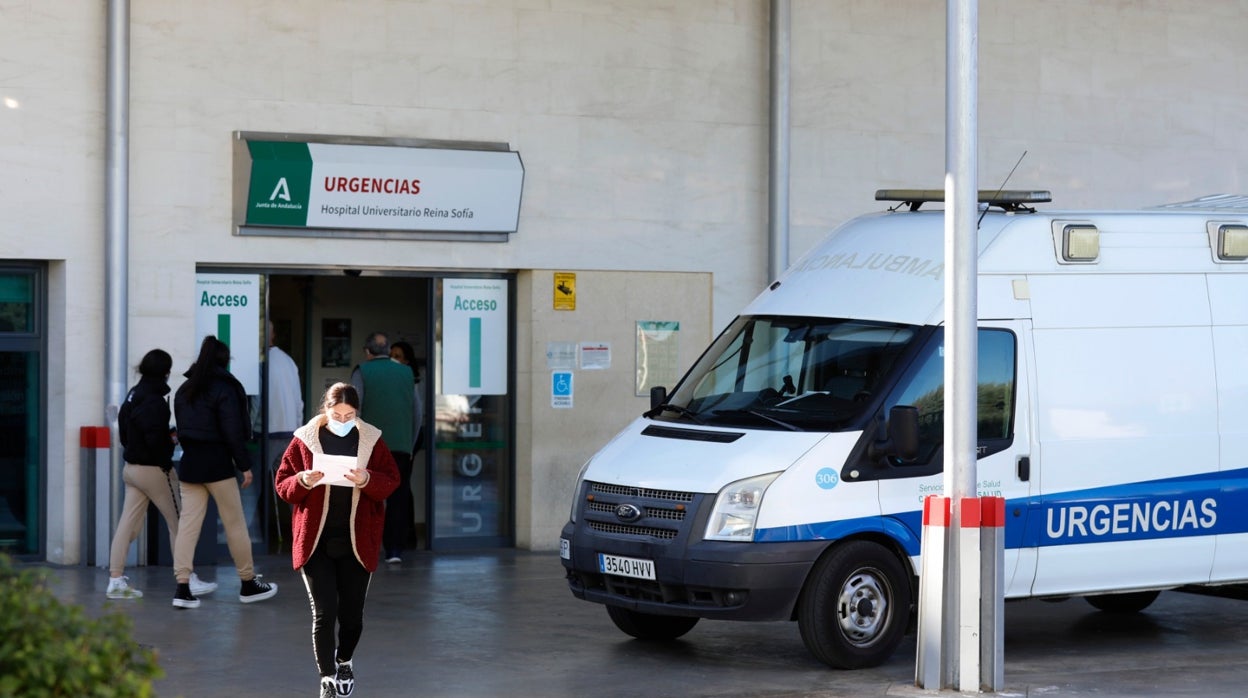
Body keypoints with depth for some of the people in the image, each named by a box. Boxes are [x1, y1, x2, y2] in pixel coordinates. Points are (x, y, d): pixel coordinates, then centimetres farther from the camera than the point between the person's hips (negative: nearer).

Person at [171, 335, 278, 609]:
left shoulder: (184, 389, 10)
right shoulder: (224, 389, -10)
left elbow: (182, 428, 11)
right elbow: (233, 432, -14)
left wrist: (192, 452, 13)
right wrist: (245, 466, -7)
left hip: (190, 463, 6)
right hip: (217, 463, -6)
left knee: (187, 524, 1)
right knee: (235, 524, 7)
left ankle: (182, 588, -6)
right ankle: (248, 584, 17)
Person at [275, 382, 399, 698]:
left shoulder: (372, 440, 1)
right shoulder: (304, 440, -2)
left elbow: (391, 482, -1)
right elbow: (283, 486, 1)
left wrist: (367, 480, -21)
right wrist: (303, 482, -21)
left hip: (357, 542, 1)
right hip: (314, 541, -1)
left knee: (351, 613, 10)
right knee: (324, 613, -9)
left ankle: (344, 661, 37)